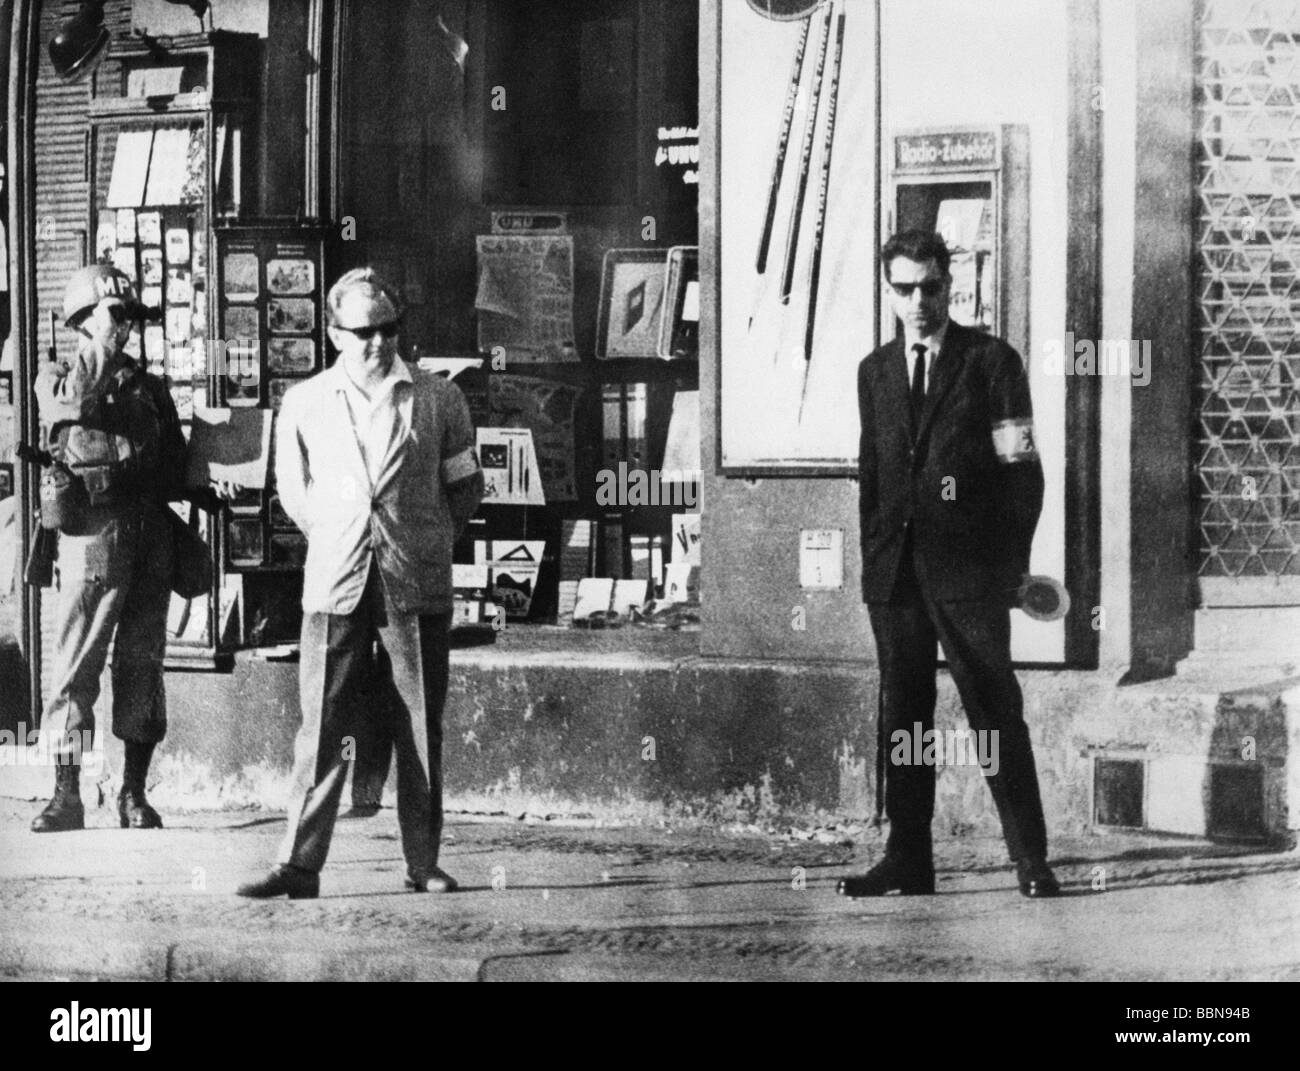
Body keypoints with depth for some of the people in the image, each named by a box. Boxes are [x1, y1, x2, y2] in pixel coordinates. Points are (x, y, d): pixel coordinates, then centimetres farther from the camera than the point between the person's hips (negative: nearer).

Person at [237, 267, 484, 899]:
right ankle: (300, 865, -2)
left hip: (417, 586, 0)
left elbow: (465, 490, 16)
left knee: (421, 731, 3)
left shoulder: (439, 401, 5)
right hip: (334, 585, 0)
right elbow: (293, 492, 20)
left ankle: (423, 864, 11)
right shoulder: (304, 405, 7)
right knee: (323, 729, -4)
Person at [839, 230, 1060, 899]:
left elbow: (1022, 467, -1)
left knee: (995, 712, -4)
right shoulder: (875, 372, 15)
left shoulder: (991, 362, 1)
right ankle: (907, 861, 10)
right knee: (902, 715, 6)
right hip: (894, 569, 4)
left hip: (969, 568, -4)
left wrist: (1013, 562, -6)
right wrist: (873, 556, 11)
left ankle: (1030, 859, -1)